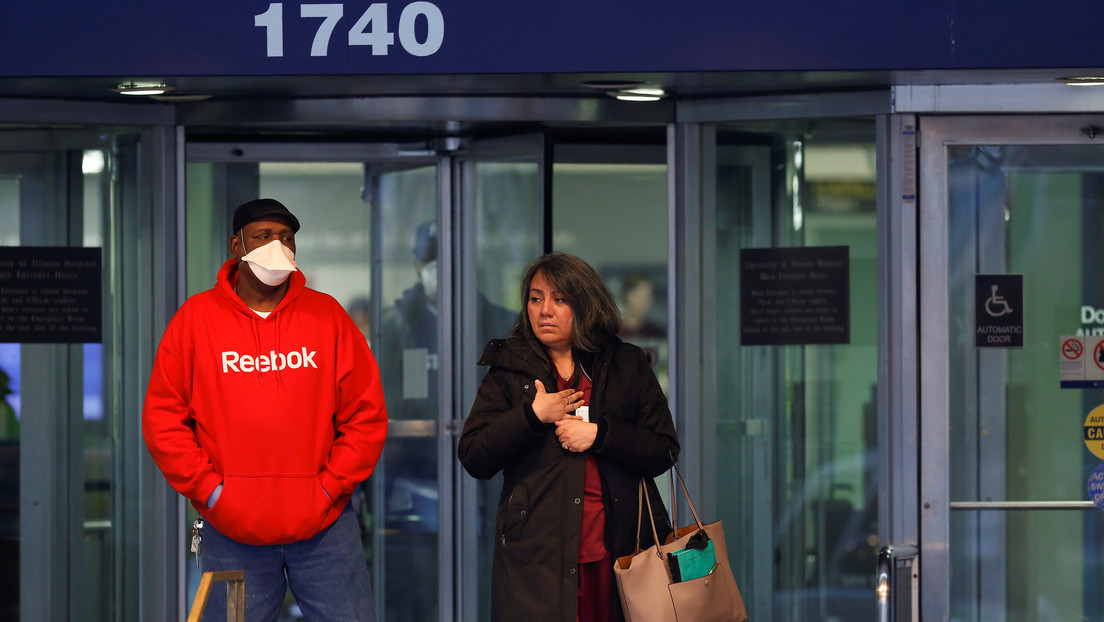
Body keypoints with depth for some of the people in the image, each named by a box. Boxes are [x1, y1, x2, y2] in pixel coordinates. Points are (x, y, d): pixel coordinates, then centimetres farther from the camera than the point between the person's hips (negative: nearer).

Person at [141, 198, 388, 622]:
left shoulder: (327, 317, 7)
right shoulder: (196, 319, 4)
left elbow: (366, 416, 7)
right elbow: (162, 418, 4)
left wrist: (330, 487, -3)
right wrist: (207, 489, -4)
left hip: (324, 527, 1)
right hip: (231, 532, -1)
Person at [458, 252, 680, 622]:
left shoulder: (627, 365, 11)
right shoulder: (508, 370, 10)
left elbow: (664, 452, 4)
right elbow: (473, 459, 2)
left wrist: (599, 435, -10)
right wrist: (533, 414, -9)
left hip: (620, 549, 1)